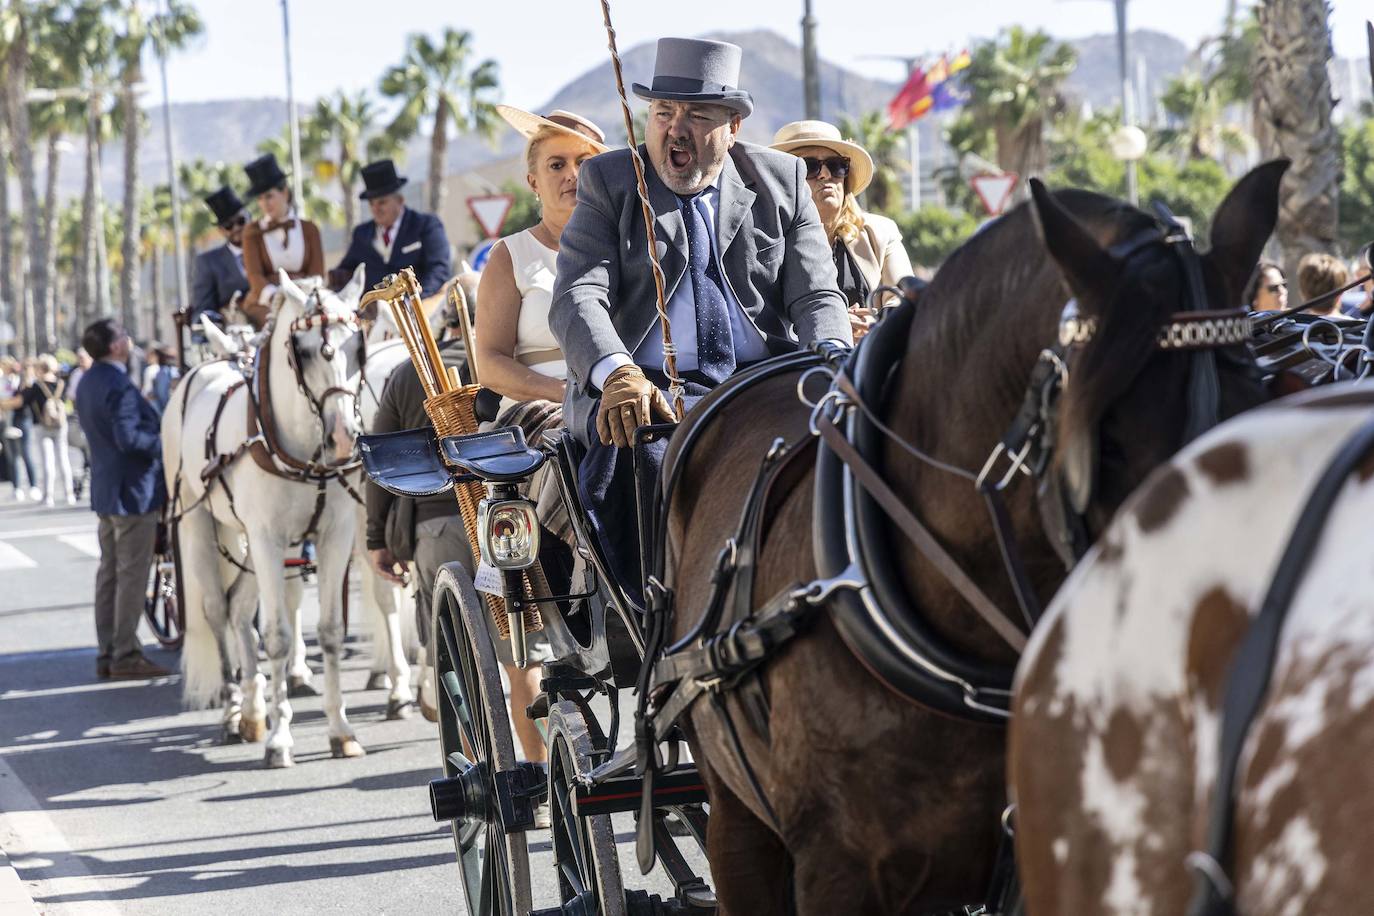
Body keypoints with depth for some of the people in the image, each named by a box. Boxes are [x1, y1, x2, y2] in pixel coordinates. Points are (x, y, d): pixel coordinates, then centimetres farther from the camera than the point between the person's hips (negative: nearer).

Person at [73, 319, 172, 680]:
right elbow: (128, 437, -27)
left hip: (104, 488, 10)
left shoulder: (87, 383, 11)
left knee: (110, 571, 13)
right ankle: (125, 655, -3)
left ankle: (107, 653, 17)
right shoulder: (120, 386, -20)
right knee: (132, 573, -5)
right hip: (133, 490, -10)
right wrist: (166, 445, -16)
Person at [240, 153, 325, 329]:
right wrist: (274, 297, -21)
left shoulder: (309, 229, 15)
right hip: (264, 303, -1)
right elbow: (254, 275, 0)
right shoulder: (253, 231, 13)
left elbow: (317, 274, 8)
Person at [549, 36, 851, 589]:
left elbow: (817, 295, 8)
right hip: (638, 389, -1)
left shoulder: (782, 181, 13)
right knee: (626, 441, -34)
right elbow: (577, 296, -5)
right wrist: (616, 373, -27)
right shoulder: (608, 182, 8)